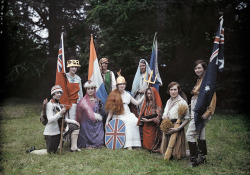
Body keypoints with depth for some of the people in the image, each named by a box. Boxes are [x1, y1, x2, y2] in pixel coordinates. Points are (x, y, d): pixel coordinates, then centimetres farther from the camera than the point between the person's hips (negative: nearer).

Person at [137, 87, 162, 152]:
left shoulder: (157, 104, -7)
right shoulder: (145, 103, 10)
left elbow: (158, 117, -13)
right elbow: (142, 114, 16)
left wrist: (149, 120, -18)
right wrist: (142, 120, -3)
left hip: (153, 126, -4)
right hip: (146, 126, 5)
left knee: (151, 142, -2)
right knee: (146, 141, 6)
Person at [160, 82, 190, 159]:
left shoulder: (182, 102, -11)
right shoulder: (168, 101, 12)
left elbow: (187, 119, -13)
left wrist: (177, 129, -23)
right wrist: (164, 117, -3)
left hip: (176, 128, -7)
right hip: (167, 129, 7)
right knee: (166, 150, 9)